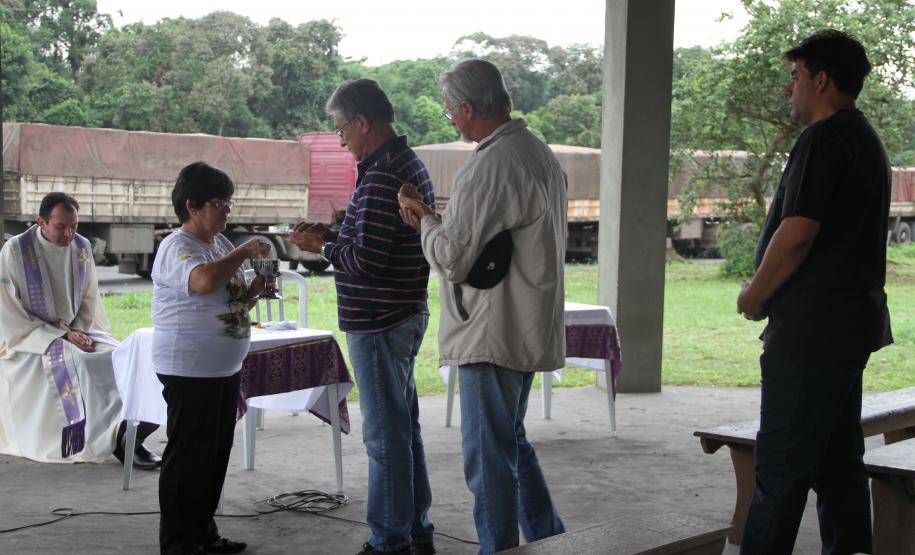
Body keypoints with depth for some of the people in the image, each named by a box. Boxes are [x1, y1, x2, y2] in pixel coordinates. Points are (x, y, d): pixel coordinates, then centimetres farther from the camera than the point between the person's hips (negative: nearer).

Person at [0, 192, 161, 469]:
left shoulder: (82, 247, 1)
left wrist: (79, 332, -9)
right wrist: (61, 336, -18)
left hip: (75, 332, 5)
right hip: (29, 339, -5)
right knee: (74, 363, -32)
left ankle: (128, 433, -28)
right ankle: (115, 439, -31)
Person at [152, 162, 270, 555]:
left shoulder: (220, 244, 13)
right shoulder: (177, 247, -14)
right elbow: (204, 280, -36)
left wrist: (256, 288, 2)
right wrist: (245, 253, -23)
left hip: (225, 368, 9)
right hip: (189, 370, -9)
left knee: (216, 453, 14)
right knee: (189, 456, -2)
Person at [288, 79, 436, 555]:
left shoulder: (382, 176, -20)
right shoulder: (409, 163, 12)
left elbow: (365, 259, -24)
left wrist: (323, 246, -9)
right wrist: (333, 238, 10)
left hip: (378, 323, -11)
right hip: (405, 315, 11)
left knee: (385, 434, -2)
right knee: (404, 424, 17)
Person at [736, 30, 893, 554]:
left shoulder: (824, 138, -13)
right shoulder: (867, 139, 19)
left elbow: (797, 233, -21)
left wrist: (755, 296, -7)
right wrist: (771, 294, 16)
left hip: (812, 329, -10)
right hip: (851, 325, 10)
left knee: (781, 469, -6)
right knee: (839, 462, 14)